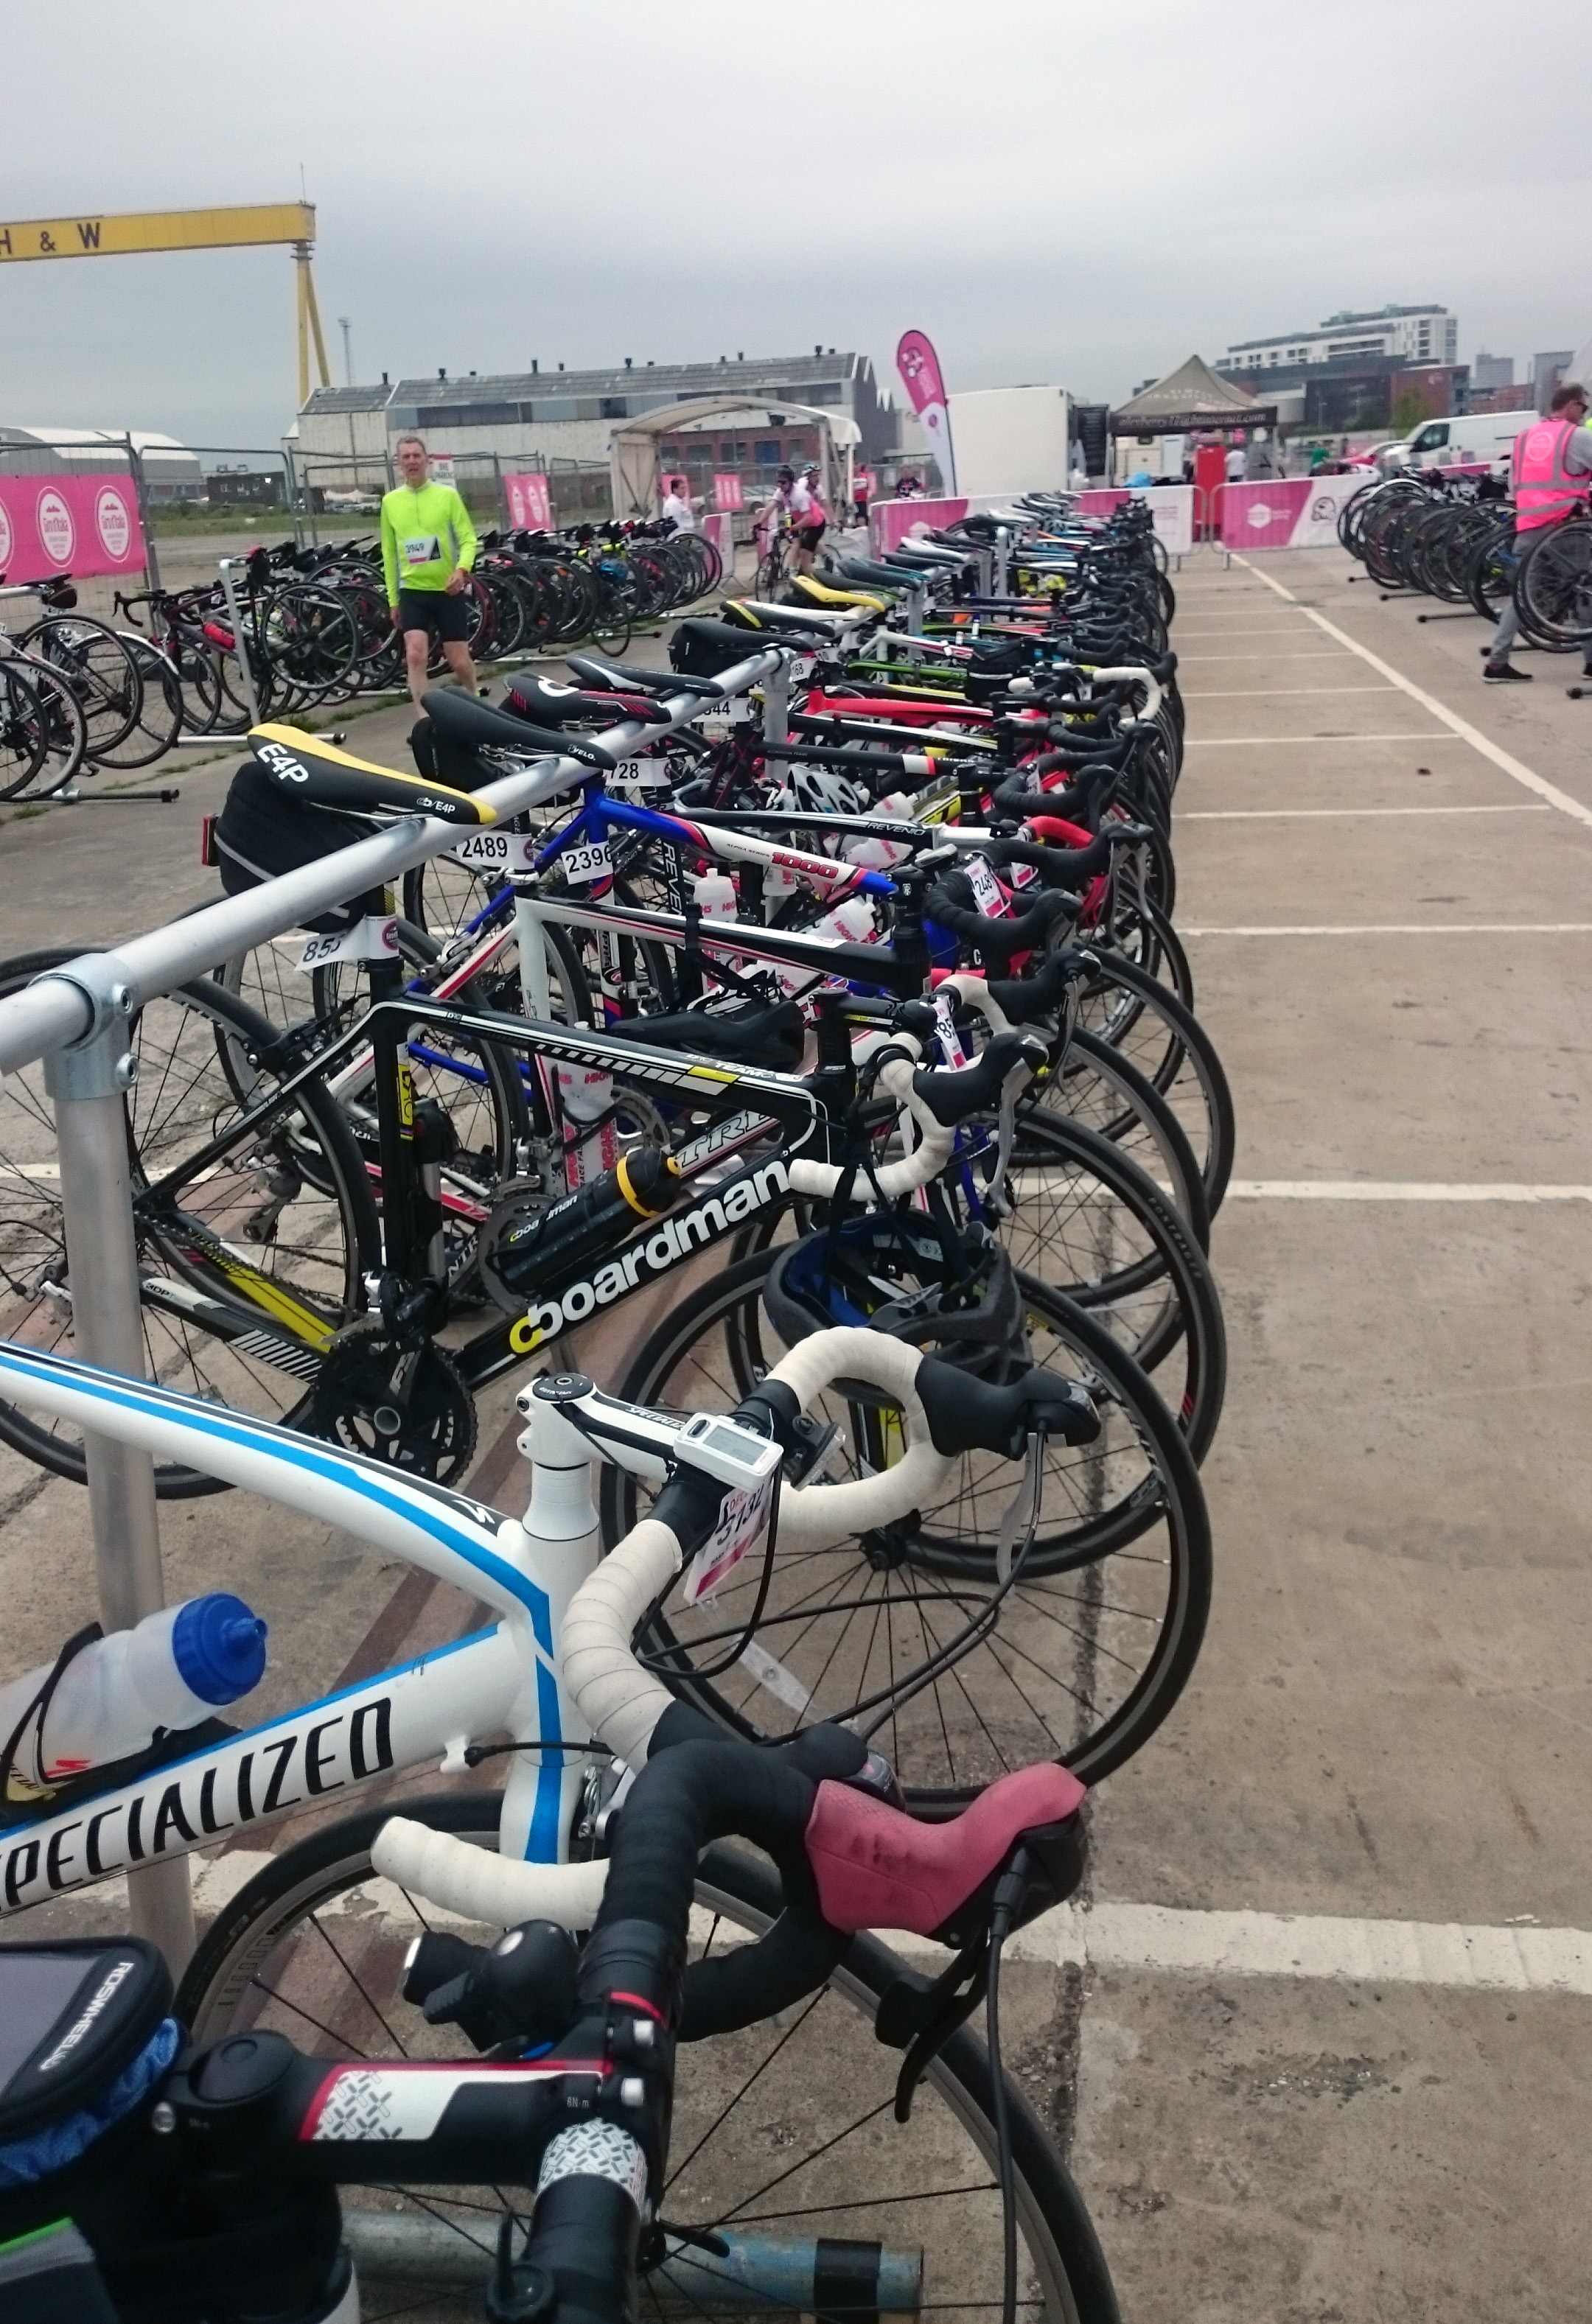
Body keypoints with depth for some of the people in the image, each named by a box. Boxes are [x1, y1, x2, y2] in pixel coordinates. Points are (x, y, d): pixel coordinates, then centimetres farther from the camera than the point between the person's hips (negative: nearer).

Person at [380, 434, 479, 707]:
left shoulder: (447, 495, -2)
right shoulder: (390, 501, 5)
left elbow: (468, 539, -5)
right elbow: (389, 554, 10)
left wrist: (462, 569, -25)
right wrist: (393, 600, 10)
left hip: (449, 591, -1)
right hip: (412, 591, 1)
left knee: (459, 661, 4)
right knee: (415, 656, -16)